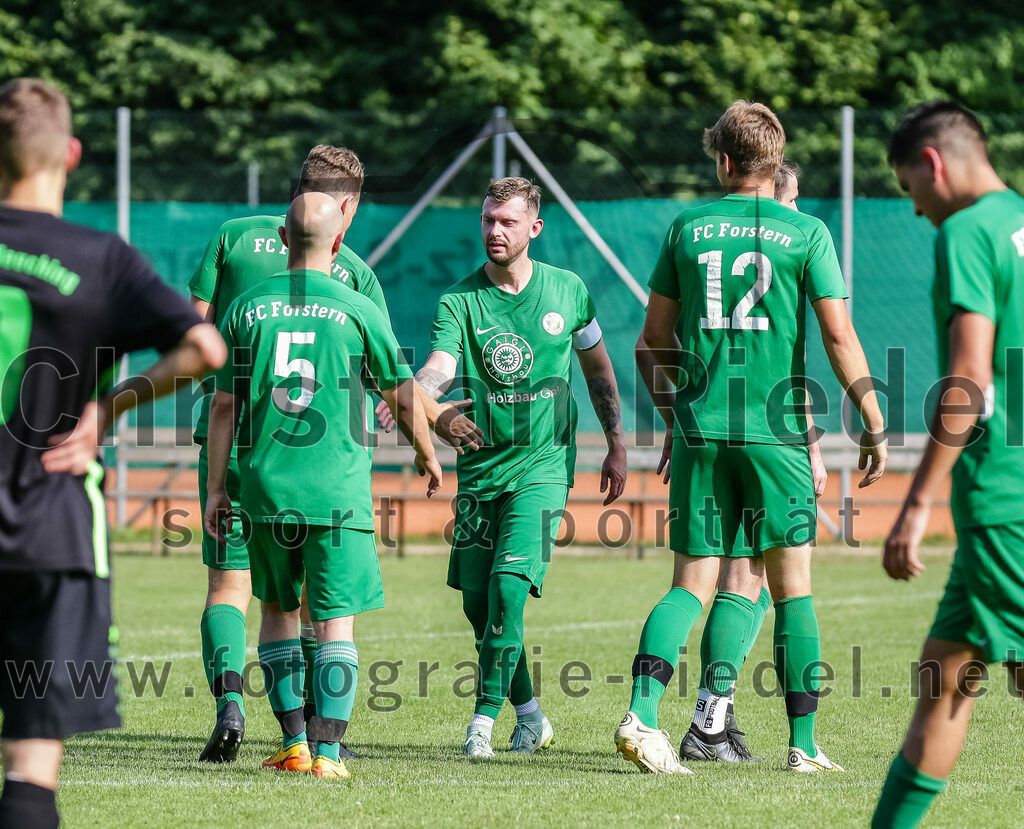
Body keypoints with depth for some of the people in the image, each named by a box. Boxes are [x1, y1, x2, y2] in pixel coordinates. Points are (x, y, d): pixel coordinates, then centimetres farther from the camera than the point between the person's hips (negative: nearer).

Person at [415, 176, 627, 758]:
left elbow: (598, 367, 16)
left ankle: (486, 716, -11)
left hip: (544, 464, -2)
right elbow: (440, 370, -19)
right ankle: (530, 715, 23)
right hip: (481, 466, 2)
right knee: (479, 599, 4)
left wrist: (617, 445, 14)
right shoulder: (460, 301, -3)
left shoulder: (567, 291, 2)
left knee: (509, 584, -18)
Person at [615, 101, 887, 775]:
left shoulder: (687, 228, 7)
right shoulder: (806, 233, 0)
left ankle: (642, 713, -14)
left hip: (700, 431, 2)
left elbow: (652, 345, 11)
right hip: (777, 430, -2)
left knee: (693, 583, 6)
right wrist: (874, 424, 1)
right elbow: (840, 336, -6)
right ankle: (804, 743, 5)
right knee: (791, 582, 5)